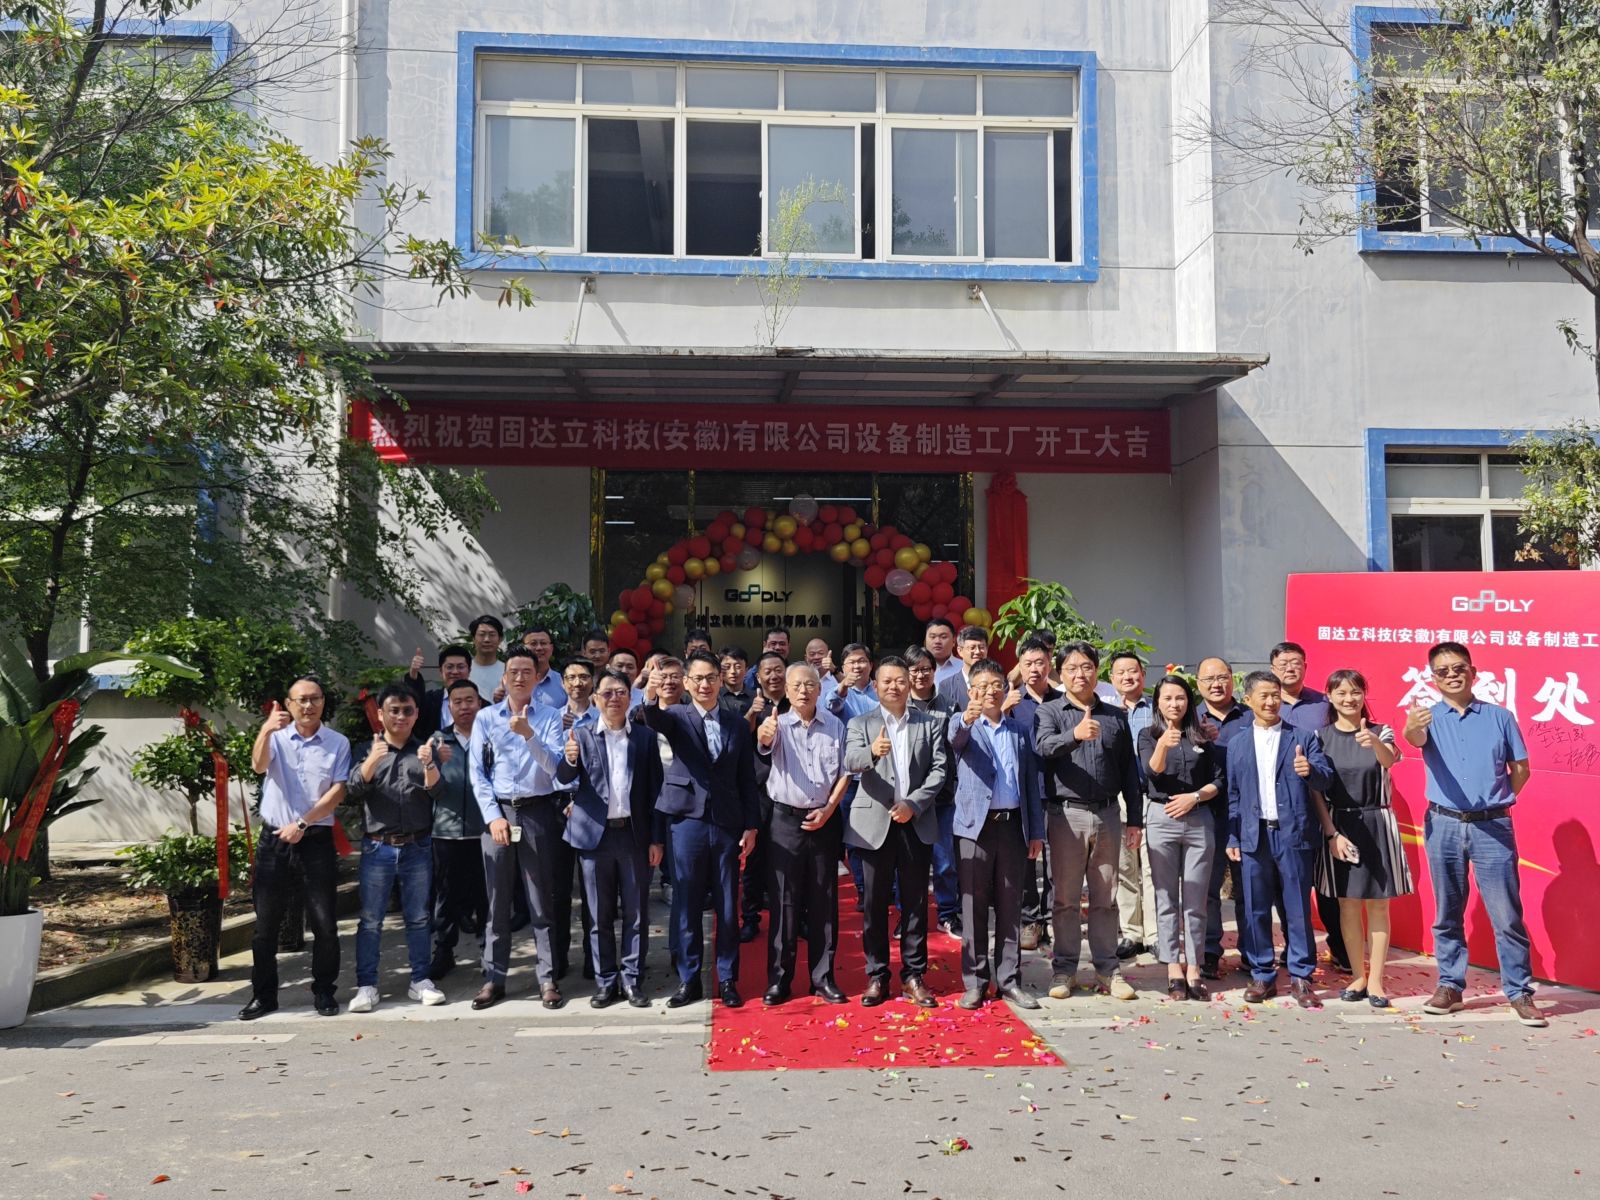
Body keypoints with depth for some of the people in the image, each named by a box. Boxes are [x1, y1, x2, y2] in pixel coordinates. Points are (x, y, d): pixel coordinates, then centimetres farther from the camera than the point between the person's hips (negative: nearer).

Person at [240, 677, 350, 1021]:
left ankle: (323, 991, 16)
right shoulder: (276, 737, 4)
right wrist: (265, 730, -35)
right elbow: (258, 766, -17)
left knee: (324, 922, 2)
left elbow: (337, 792, -3)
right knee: (266, 923, 7)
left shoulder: (338, 743, 2)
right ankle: (263, 994, 19)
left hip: (316, 841, -1)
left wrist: (302, 824, -11)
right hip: (274, 840, 1)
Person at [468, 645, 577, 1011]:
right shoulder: (486, 718, 6)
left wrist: (529, 734, -21)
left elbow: (556, 766, -8)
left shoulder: (550, 716, 2)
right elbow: (477, 772, 3)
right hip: (497, 813, 1)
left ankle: (547, 979, 9)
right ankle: (494, 978, 15)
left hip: (538, 813, -1)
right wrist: (493, 816, -6)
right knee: (497, 901, 7)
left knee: (541, 901, 3)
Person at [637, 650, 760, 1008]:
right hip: (687, 821, -1)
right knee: (686, 905, 6)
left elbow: (746, 779, 10)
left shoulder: (737, 725, 9)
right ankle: (688, 979, 18)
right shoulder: (677, 716, 2)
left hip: (727, 823, 2)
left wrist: (751, 825, 4)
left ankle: (727, 979, 19)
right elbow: (655, 720, -23)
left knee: (728, 907, 8)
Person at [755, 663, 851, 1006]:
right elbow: (764, 745, -27)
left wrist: (829, 808, -6)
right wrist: (763, 735, -50)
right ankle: (779, 979, 11)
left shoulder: (835, 726, 3)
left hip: (824, 819, 2)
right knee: (784, 900, 3)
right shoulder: (779, 723, -4)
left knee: (824, 900, 8)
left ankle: (823, 977, 18)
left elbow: (844, 772, 6)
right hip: (785, 819, -2)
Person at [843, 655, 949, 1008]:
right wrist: (872, 752, -38)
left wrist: (913, 803, -13)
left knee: (915, 903, 7)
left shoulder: (930, 724, 8)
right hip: (875, 824, -1)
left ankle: (914, 976, 17)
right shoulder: (860, 724, 3)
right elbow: (850, 762, -15)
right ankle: (876, 976, 16)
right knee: (875, 905, 6)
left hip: (917, 823, 1)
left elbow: (940, 768, 0)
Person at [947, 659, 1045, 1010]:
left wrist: (1036, 831, 8)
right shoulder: (962, 724, 2)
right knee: (974, 906, 3)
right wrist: (967, 719, -47)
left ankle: (1009, 980, 17)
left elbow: (1031, 783, 13)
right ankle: (974, 982, 12)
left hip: (1013, 825, 3)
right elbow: (955, 737, -24)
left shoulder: (1021, 731, 14)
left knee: (1010, 906, 8)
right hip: (976, 824, -3)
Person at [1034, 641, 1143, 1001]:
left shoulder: (1116, 716, 11)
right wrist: (1074, 734, -40)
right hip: (1066, 813, -3)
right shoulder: (1049, 712, 1)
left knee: (1105, 898, 9)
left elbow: (1129, 770, 13)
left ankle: (1107, 969, 17)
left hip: (1107, 814, 3)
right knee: (1065, 898, 4)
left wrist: (1134, 819, 9)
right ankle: (1064, 969, 13)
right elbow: (1043, 746, -20)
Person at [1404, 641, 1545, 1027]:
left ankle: (1519, 992, 11)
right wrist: (1410, 728, -47)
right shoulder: (1429, 717, 0)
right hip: (1443, 826, 0)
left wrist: (1497, 802, 0)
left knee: (1507, 915, 1)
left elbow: (1520, 768, 10)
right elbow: (1417, 739, -24)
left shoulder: (1499, 717, 4)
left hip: (1493, 826, 0)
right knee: (1447, 914, 10)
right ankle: (1450, 985, 20)